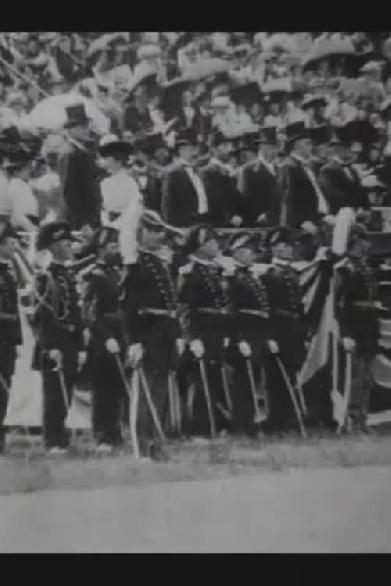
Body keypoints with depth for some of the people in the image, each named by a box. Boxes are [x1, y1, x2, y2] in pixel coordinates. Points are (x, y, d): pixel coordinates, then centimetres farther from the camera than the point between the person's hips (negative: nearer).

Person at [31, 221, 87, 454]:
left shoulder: (70, 275, 15)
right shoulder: (44, 277, -7)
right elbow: (41, 317, -13)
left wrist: (81, 348, 11)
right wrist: (50, 348, -19)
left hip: (71, 345, 7)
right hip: (52, 346, -7)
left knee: (65, 396, 11)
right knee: (54, 396, -2)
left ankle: (61, 439, 20)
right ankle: (54, 442, 5)